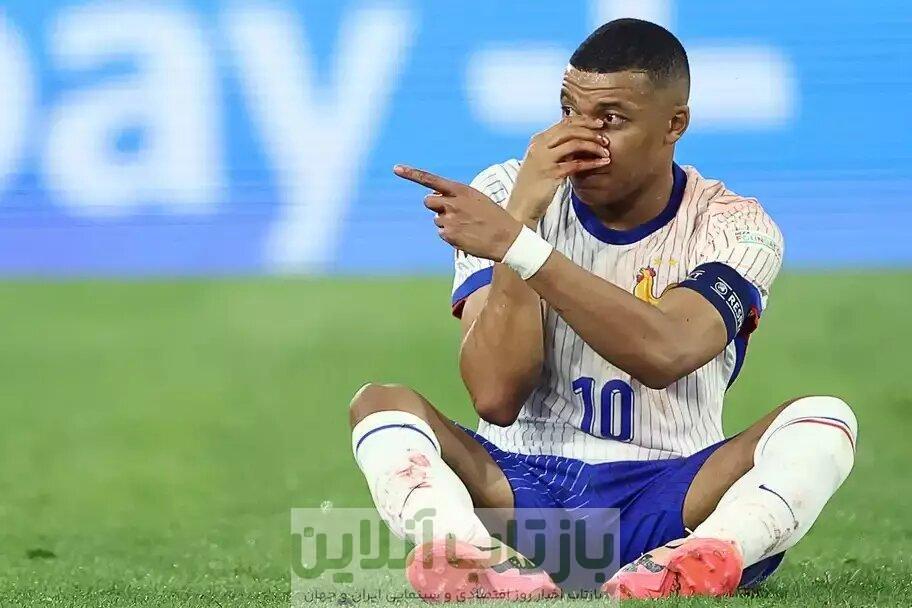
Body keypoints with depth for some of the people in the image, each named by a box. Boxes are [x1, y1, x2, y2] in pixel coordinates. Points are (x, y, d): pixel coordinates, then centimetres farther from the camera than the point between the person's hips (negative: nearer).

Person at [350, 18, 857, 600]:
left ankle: (703, 560, -52)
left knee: (823, 420, -24)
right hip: (515, 487, 1)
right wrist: (525, 210, -20)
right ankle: (468, 556, -53)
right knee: (380, 403, -23)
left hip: (662, 509, -1)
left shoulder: (733, 226, -3)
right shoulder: (506, 195, 0)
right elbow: (496, 396, -14)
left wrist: (518, 244, -30)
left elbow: (664, 354, -26)